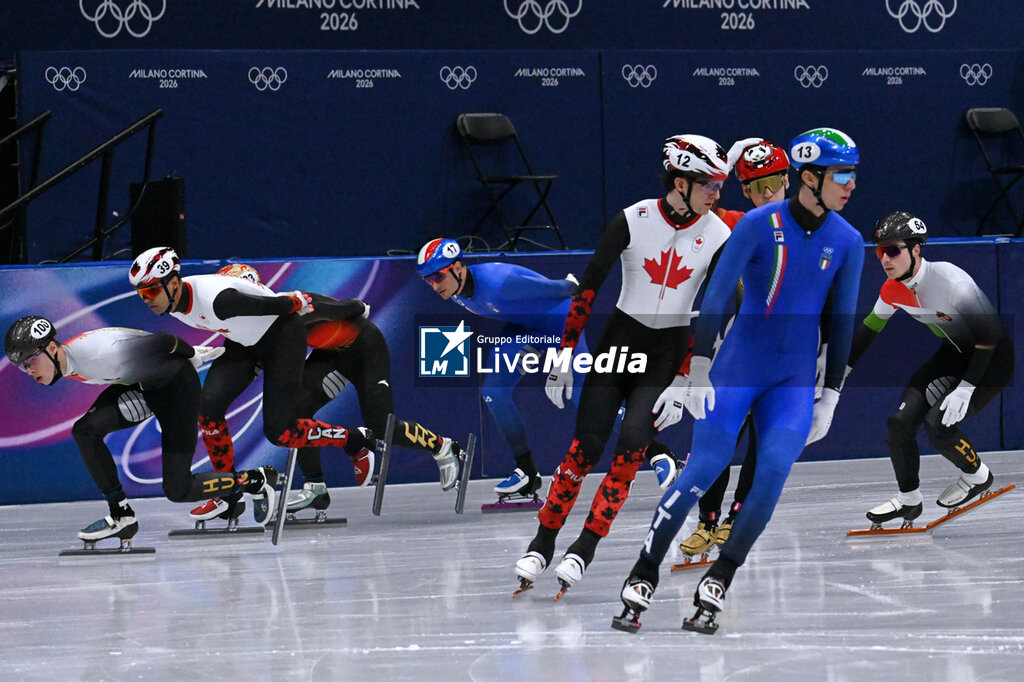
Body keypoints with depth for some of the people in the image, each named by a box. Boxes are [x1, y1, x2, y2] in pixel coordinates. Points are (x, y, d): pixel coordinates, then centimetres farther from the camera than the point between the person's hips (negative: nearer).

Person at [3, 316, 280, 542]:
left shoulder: (96, 353, -35)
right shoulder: (68, 365, -7)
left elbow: (163, 342, -25)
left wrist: (193, 355, -8)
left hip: (176, 383, -8)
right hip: (140, 387, 8)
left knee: (178, 490, -5)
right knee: (86, 430, -13)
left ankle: (256, 480, 15)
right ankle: (121, 516, -4)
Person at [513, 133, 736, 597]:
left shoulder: (718, 237, -8)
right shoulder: (633, 221, -12)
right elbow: (588, 286, -7)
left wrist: (683, 384, -11)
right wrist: (563, 357, -7)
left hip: (670, 351, 0)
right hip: (621, 336, 0)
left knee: (631, 446, -16)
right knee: (585, 446, -7)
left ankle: (584, 552, -9)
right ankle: (541, 546, 5)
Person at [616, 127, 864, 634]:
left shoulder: (847, 242, 1)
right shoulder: (759, 224, -10)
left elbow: (842, 322, 8)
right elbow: (716, 294, -11)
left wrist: (830, 398, 8)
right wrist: (698, 369, -17)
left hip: (795, 382, 3)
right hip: (738, 366, -3)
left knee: (774, 469, -16)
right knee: (705, 468, -13)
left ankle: (717, 584, -5)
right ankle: (642, 579, -3)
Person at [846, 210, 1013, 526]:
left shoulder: (950, 281, -31)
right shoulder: (893, 288, -8)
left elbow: (988, 333, -27)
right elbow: (870, 327, 10)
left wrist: (965, 388, -28)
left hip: (994, 357, -7)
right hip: (954, 353, 7)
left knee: (937, 425, -22)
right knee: (900, 422, -6)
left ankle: (977, 475, 7)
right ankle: (909, 499, 15)